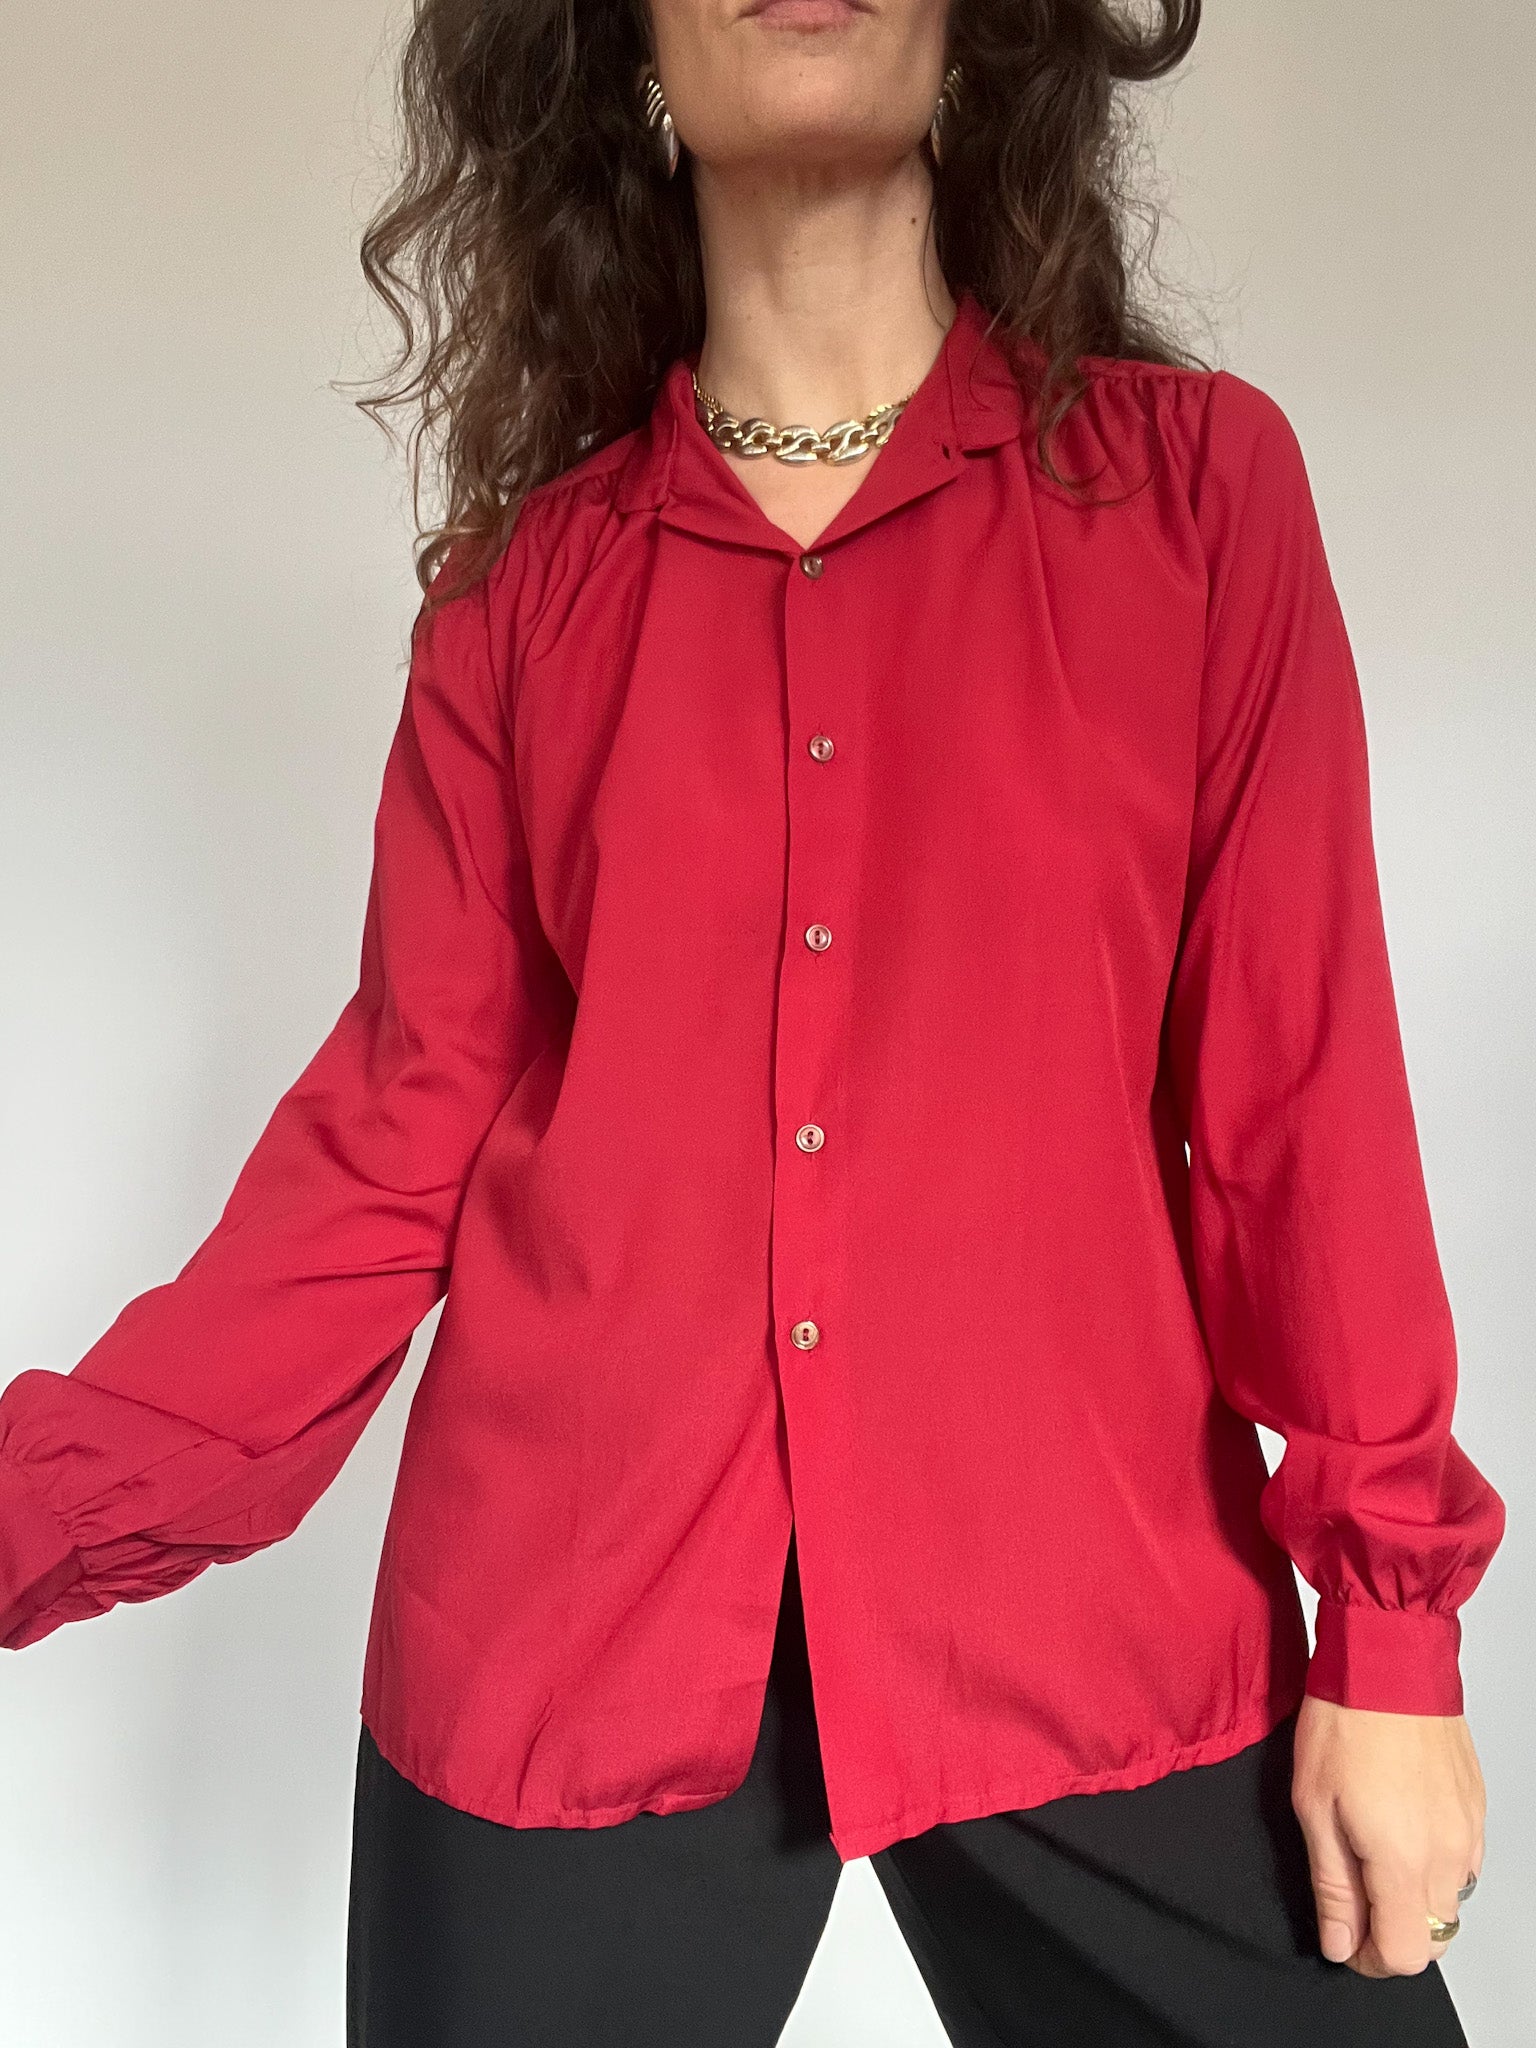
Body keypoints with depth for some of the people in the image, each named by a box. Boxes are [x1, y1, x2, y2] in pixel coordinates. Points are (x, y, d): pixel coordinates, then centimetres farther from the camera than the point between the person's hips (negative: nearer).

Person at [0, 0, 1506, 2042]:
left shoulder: (1196, 483, 1)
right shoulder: (527, 574, 5)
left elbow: (1302, 1087, -1)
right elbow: (403, 1123, 2)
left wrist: (1388, 1616, -2)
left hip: (1097, 1620, 0)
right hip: (565, 1627, 1)